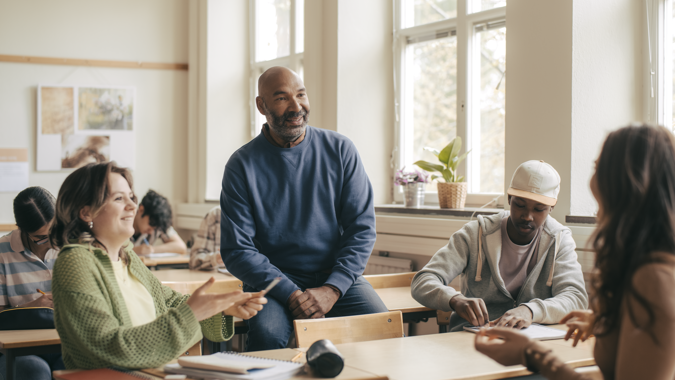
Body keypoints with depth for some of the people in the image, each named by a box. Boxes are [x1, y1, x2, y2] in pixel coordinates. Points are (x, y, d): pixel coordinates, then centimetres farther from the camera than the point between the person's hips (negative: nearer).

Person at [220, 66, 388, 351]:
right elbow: (237, 250, -6)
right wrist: (291, 294, -19)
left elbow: (362, 227, 1)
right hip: (275, 280, -2)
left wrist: (331, 290, -13)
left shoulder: (340, 150, 3)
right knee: (268, 333, -33)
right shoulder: (242, 165, -3)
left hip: (338, 277, 2)